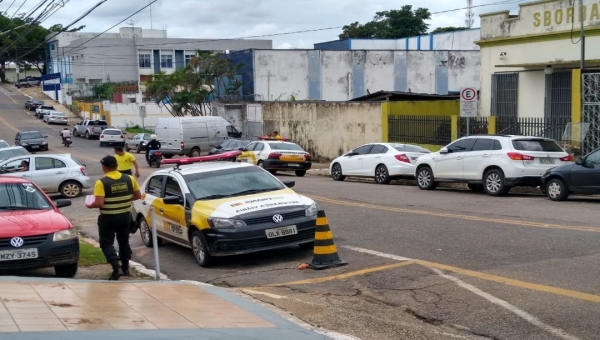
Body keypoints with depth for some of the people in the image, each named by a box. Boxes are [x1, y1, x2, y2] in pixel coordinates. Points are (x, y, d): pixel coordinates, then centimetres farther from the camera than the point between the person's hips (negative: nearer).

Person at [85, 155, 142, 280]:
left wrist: (89, 205, -3)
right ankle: (125, 268, 28)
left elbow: (99, 203, -23)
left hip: (108, 218, -5)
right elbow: (138, 195, 5)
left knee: (106, 243, 6)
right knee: (124, 241, 20)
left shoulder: (101, 182, -17)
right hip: (125, 216, 5)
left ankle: (117, 268, -9)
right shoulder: (129, 178, -3)